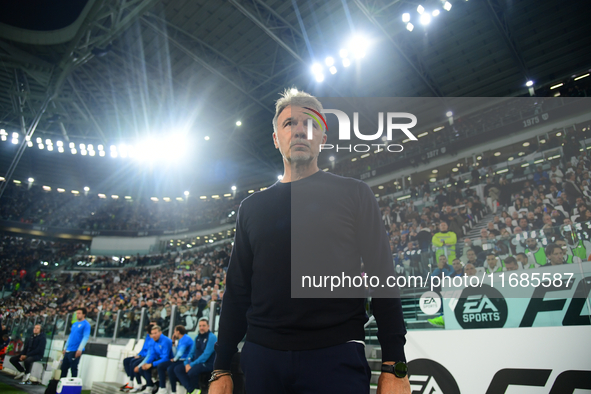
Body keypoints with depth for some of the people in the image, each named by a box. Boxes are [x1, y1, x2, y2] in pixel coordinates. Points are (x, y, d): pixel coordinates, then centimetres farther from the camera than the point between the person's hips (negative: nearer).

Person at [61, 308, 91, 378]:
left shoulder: (86, 324, -9)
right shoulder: (74, 324, 15)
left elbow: (86, 337, -16)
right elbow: (70, 336, 21)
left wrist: (80, 349, -22)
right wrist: (65, 348, 18)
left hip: (76, 351, -8)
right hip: (68, 350, 8)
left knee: (74, 368, -1)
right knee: (63, 367, 13)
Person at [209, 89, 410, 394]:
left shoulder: (353, 194, 2)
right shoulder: (252, 207, 10)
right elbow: (237, 291, 11)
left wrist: (395, 367, -7)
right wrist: (221, 369, 9)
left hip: (336, 356, -2)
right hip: (262, 355, 3)